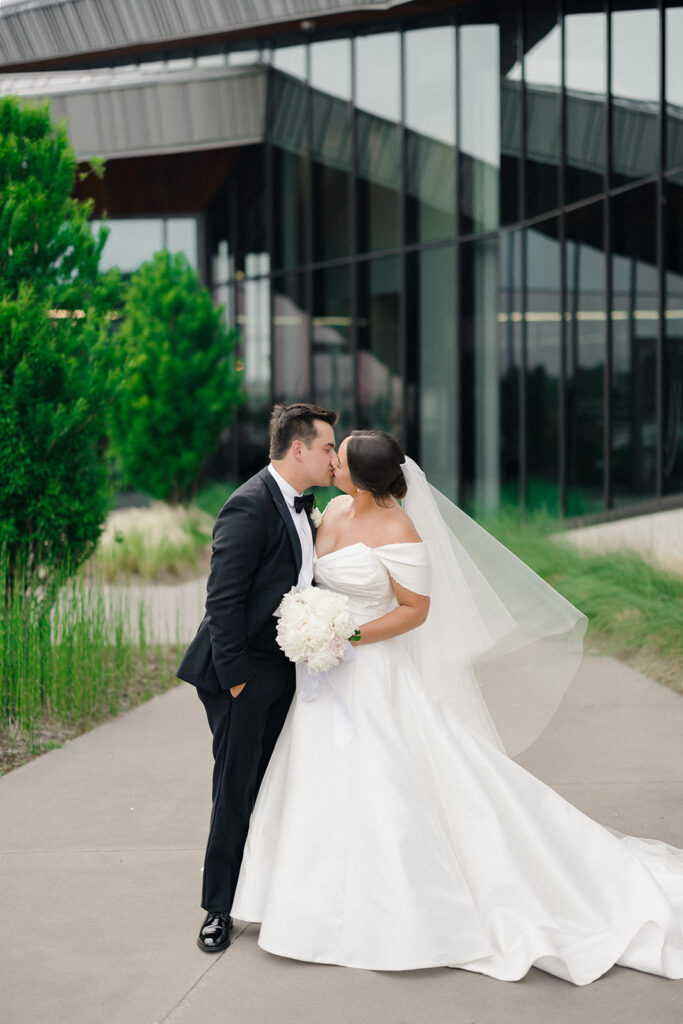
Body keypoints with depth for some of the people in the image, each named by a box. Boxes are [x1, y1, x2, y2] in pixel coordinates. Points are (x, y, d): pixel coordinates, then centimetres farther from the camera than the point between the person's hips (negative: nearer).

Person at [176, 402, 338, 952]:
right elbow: (223, 597, -20)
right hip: (244, 674, -8)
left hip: (284, 671, 8)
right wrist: (235, 674, -20)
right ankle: (219, 908, 15)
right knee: (236, 792, 1)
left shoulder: (302, 505, 10)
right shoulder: (250, 505, -18)